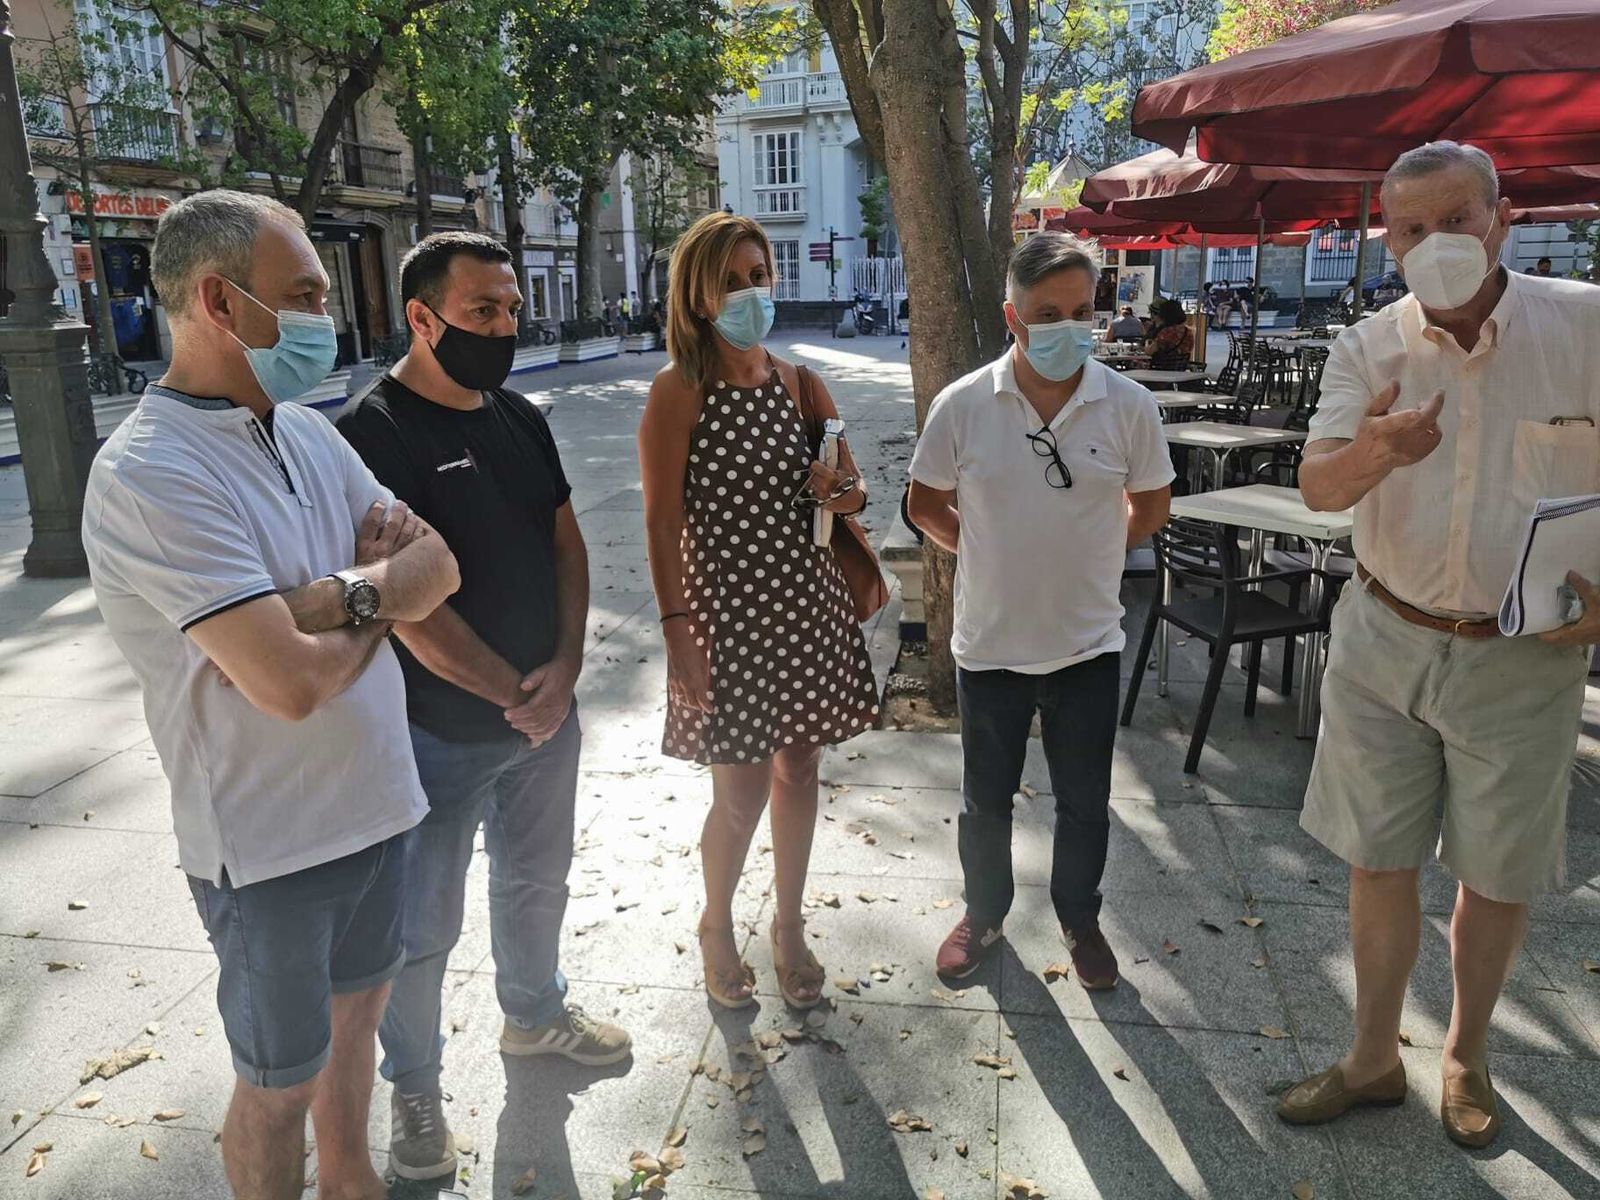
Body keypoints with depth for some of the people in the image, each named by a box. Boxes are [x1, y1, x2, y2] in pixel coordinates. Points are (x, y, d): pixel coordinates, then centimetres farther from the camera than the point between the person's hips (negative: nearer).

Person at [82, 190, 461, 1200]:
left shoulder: (308, 431, 3)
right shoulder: (151, 475, -23)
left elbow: (436, 568, -1)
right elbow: (289, 680, -30)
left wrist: (330, 597, -20)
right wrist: (373, 604, -9)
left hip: (372, 802, 8)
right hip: (270, 842, -8)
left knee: (355, 1013, 26)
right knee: (281, 1078, 14)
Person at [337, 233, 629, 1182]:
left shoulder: (521, 418, 5)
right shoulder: (373, 435, -17)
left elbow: (566, 542, 6)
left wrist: (566, 667, -7)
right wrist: (513, 692, -15)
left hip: (545, 712, 7)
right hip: (440, 734, -6)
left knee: (536, 879, 24)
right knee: (425, 923, 10)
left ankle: (536, 1013, 48)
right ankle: (415, 1086, 32)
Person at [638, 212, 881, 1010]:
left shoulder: (799, 384, 6)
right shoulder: (678, 391, -9)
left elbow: (852, 488, 11)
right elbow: (662, 521, -12)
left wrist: (842, 490, -13)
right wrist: (677, 630, -17)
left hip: (805, 600, 5)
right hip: (724, 606, -5)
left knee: (798, 770, 13)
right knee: (741, 791, 2)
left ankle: (789, 926, 34)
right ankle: (716, 928, 30)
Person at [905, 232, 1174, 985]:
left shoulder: (1128, 407, -9)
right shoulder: (962, 405, -11)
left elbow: (1150, 508, 6)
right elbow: (926, 506, 2)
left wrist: (1083, 552, 4)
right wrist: (994, 555, 0)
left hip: (1087, 644, 1)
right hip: (988, 644, 0)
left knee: (1085, 802, 16)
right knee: (985, 802, 16)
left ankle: (1079, 919, 41)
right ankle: (984, 915, 40)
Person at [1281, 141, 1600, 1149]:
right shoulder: (1369, 350, -4)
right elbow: (1319, 487, -15)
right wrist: (1375, 452, -37)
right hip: (1386, 642, 1)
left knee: (1499, 872, 13)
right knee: (1379, 860, 10)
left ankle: (1468, 1056, 37)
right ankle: (1376, 1056, 30)